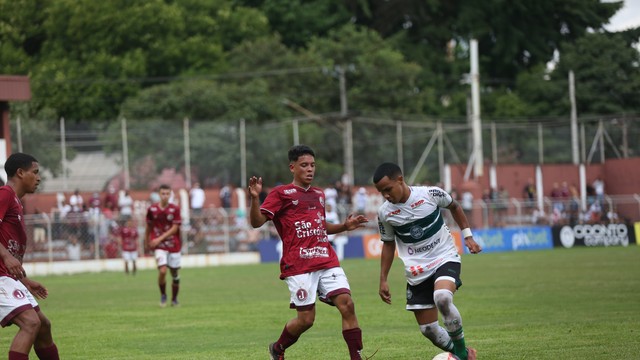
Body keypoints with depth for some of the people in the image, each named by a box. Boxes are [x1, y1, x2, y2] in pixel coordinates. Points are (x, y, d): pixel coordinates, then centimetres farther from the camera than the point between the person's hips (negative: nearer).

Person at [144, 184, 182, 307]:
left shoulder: (175, 209, -5)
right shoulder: (152, 209, -2)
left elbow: (175, 228, -8)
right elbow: (149, 227, 11)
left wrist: (160, 238, -15)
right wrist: (146, 243, 17)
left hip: (174, 245, 1)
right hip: (159, 246, -1)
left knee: (174, 273, 7)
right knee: (162, 271, -19)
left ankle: (174, 299, 25)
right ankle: (163, 296, 2)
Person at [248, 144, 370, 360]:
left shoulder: (318, 194, 20)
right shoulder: (281, 194, 1)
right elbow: (257, 222, -7)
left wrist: (344, 226, 17)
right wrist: (254, 198, -23)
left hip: (326, 260, 5)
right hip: (298, 265, -5)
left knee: (347, 303, -13)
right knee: (306, 318, -7)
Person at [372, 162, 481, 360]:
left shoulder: (431, 194, -13)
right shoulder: (385, 212, -6)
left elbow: (454, 206, 9)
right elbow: (388, 244, 11)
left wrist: (467, 236, 4)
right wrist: (383, 280, 9)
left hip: (445, 258, -3)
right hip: (417, 273, 3)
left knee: (442, 298, -34)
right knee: (428, 329, 0)